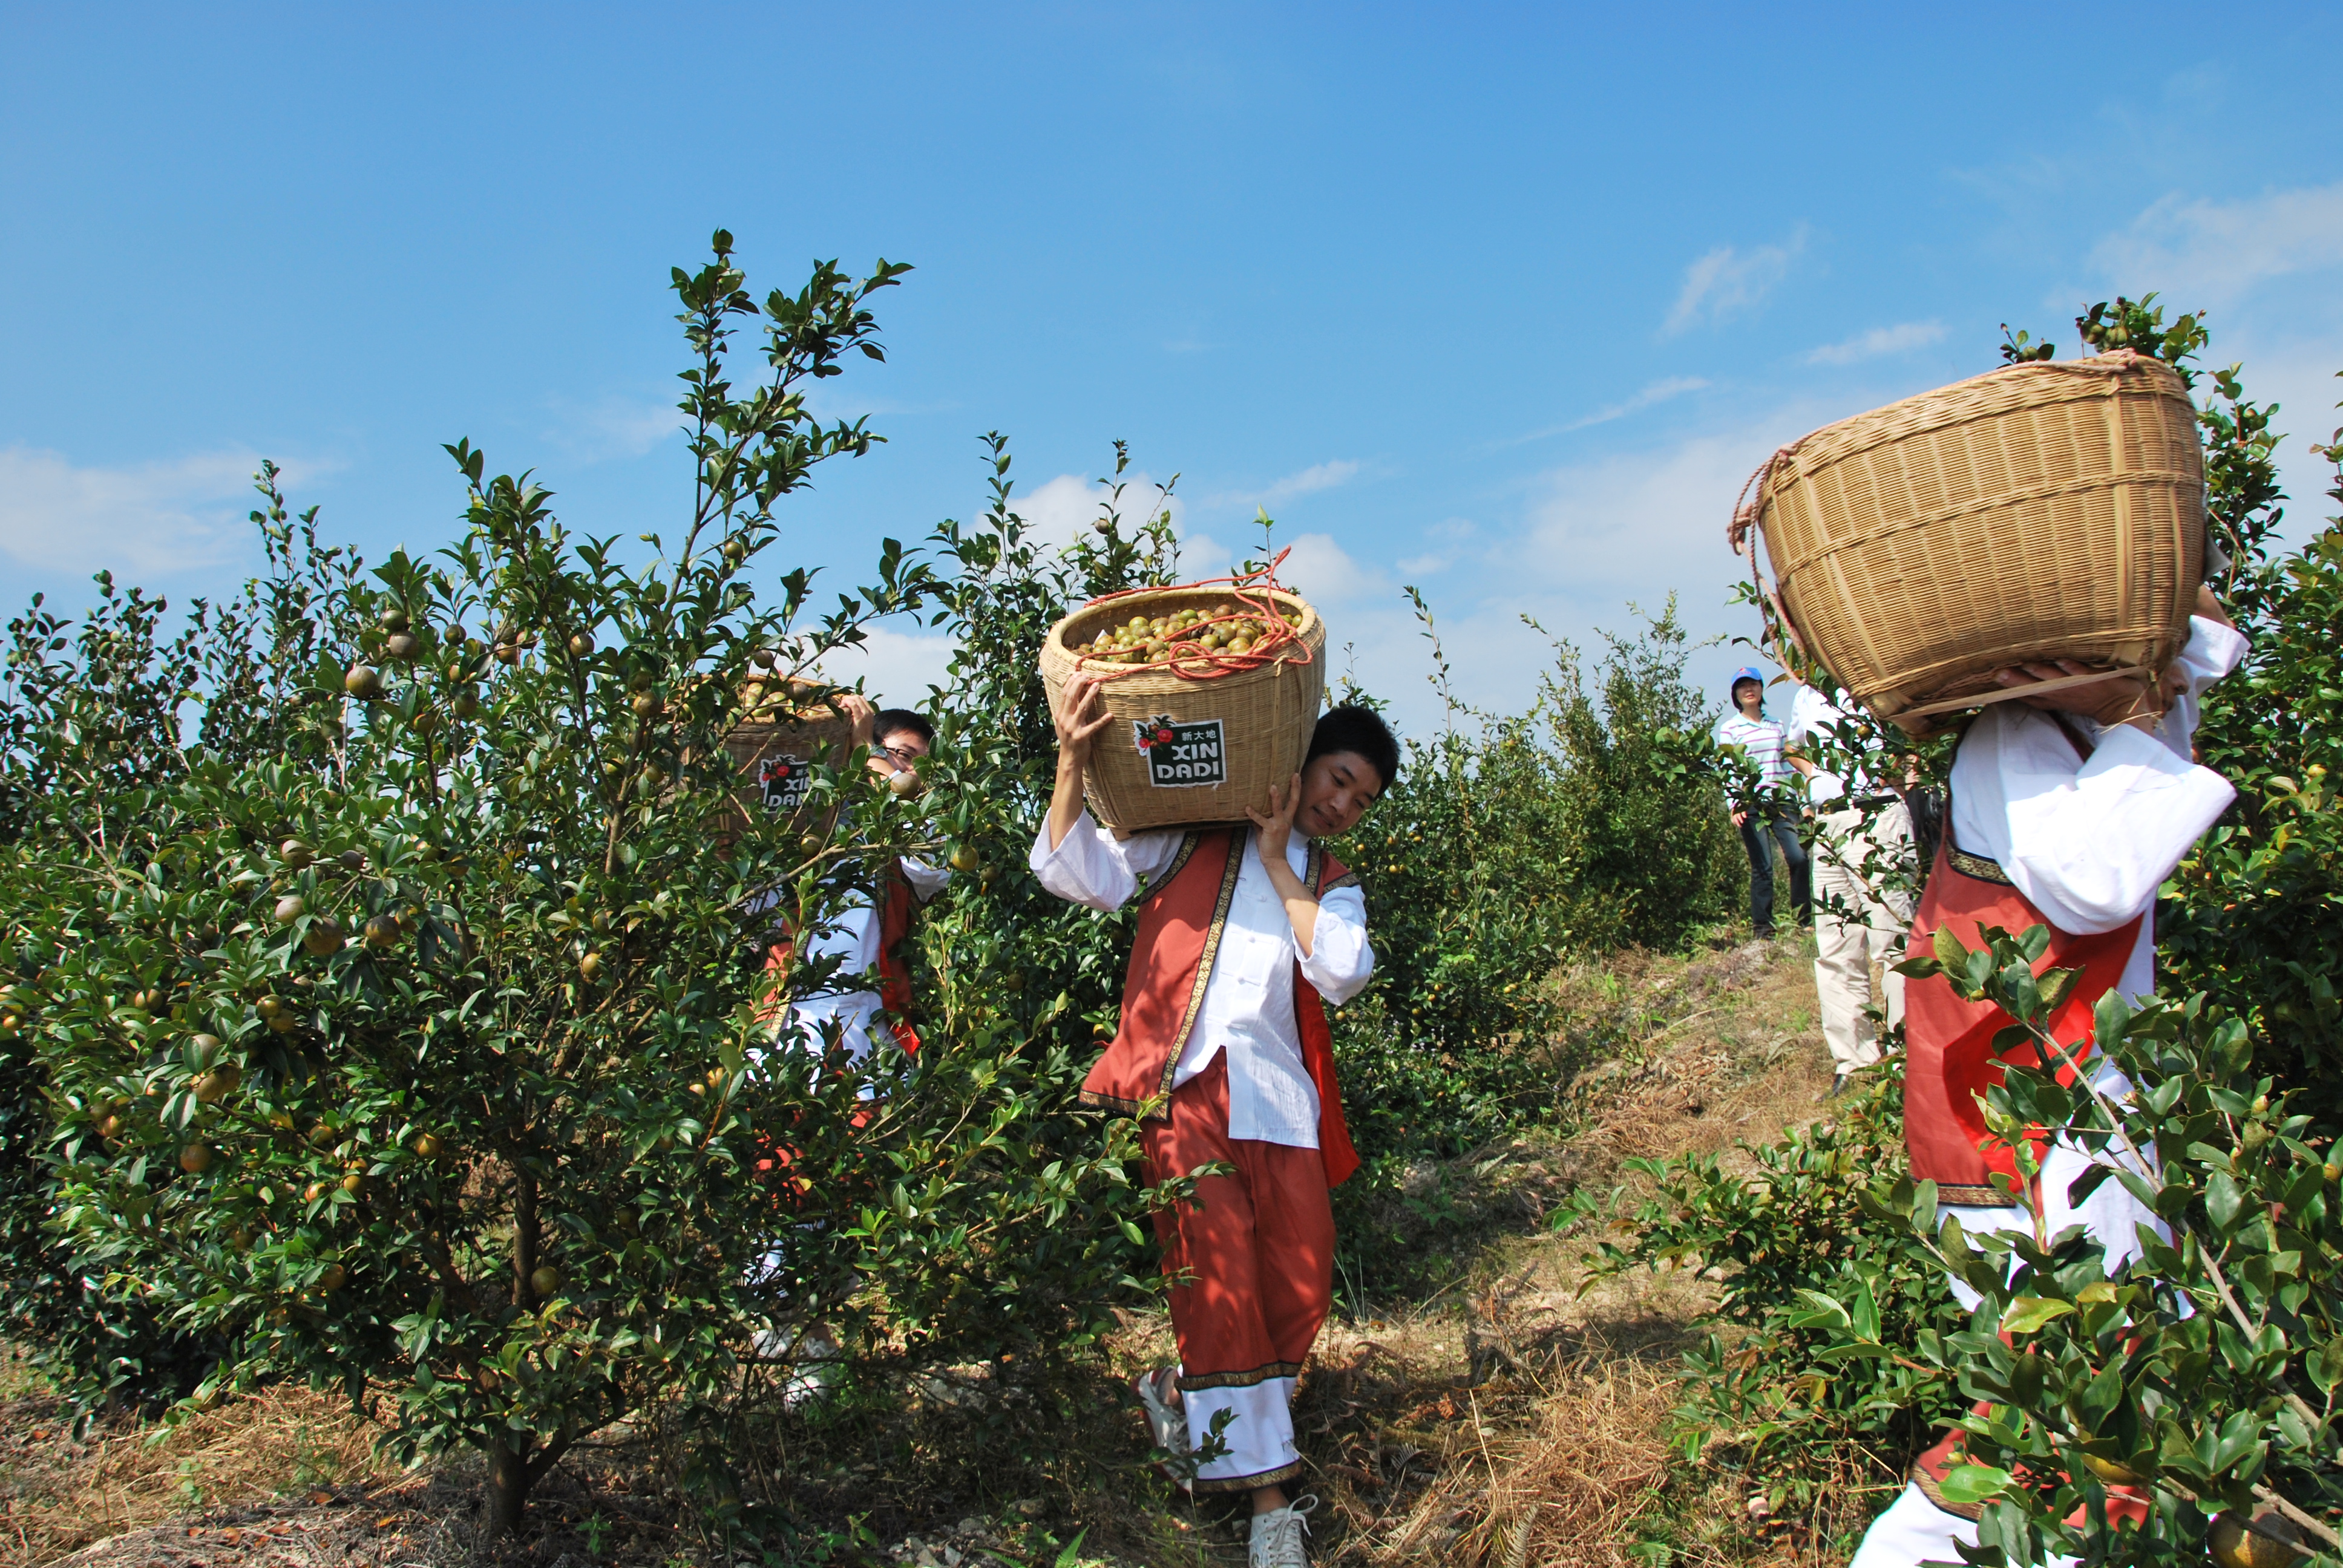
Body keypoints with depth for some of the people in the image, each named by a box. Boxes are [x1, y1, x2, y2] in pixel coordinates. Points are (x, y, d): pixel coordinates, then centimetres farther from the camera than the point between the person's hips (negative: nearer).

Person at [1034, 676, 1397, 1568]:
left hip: (1278, 1093, 4)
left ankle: (1182, 1393, 29)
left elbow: (1341, 973, 0)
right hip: (1187, 1083, -4)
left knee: (1301, 1286, 2)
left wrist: (1277, 857, 0)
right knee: (1220, 1274, -8)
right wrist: (1074, 760, -18)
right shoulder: (1194, 832, 11)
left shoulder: (1332, 886, 22)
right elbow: (1079, 873, -3)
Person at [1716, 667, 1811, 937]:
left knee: (1798, 857, -10)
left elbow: (1787, 765, 18)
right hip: (1751, 805, -3)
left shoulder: (1776, 726, 17)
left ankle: (1804, 918, 1)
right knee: (1762, 867, -4)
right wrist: (1734, 806, -16)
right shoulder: (1729, 729, 3)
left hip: (1780, 801, 4)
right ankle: (1762, 927, 4)